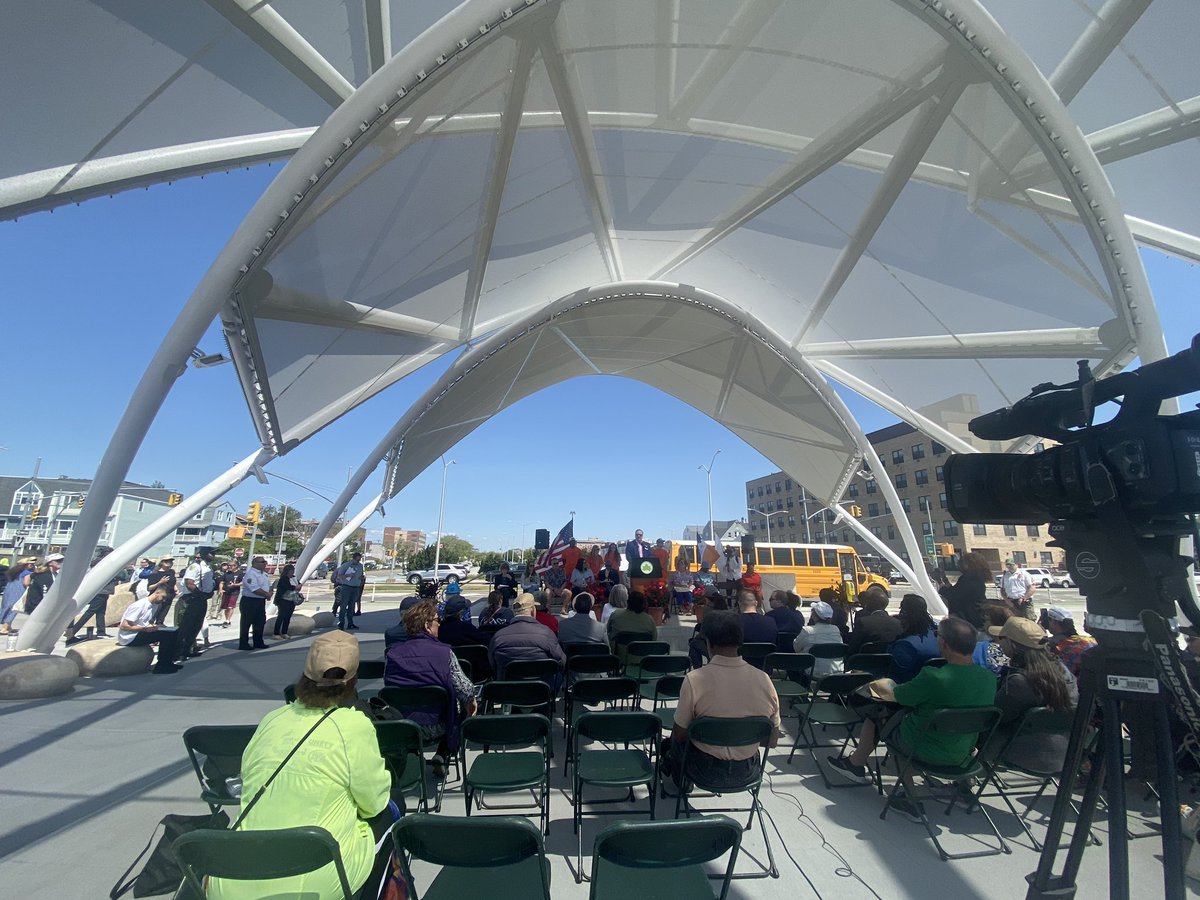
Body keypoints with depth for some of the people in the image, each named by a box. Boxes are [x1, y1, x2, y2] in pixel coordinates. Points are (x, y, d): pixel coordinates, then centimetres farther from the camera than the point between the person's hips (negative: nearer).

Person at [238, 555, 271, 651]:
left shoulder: (264, 574, 13)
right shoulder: (251, 574, -18)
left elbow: (269, 585, 18)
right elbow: (255, 589, -25)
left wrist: (270, 593, -2)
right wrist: (267, 594, -15)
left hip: (261, 601, 10)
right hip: (250, 601, -10)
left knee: (260, 622, 15)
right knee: (246, 623, 0)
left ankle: (258, 643, 25)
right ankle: (243, 644, 8)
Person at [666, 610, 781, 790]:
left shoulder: (694, 679, -24)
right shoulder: (763, 679, -15)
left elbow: (679, 735, -11)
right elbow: (773, 741, -3)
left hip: (707, 772, -3)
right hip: (747, 773, 3)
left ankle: (682, 782, 46)